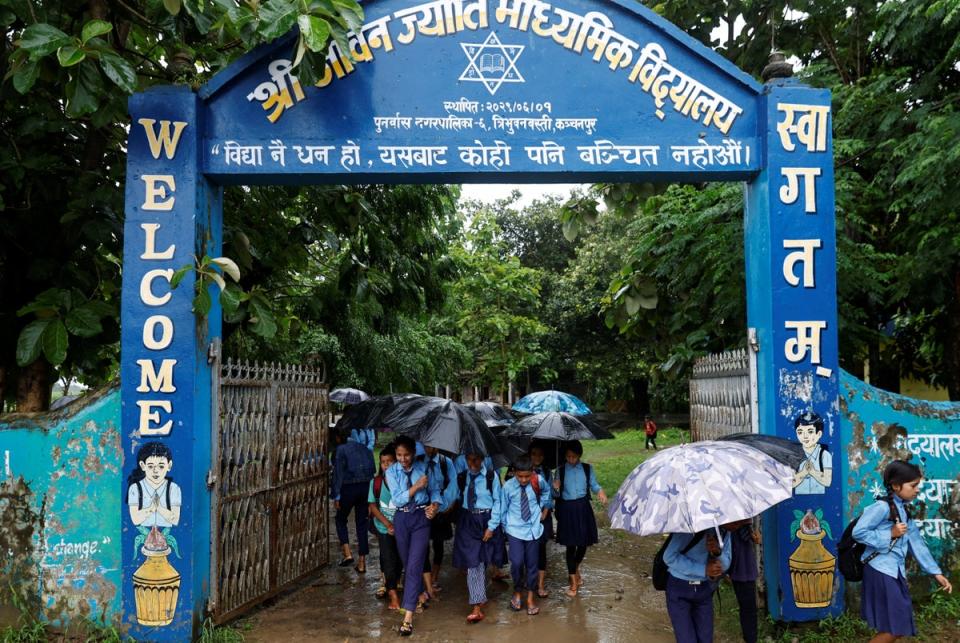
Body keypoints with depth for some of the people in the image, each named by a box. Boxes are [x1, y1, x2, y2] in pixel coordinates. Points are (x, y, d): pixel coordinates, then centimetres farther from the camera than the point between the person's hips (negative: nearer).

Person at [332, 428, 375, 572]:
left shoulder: (341, 449, -5)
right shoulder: (365, 449, 11)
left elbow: (338, 473, -9)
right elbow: (373, 470, 10)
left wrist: (336, 496, -8)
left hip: (349, 488, -4)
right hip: (366, 487, 5)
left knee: (340, 519, 16)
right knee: (362, 523, 10)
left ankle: (347, 552, 0)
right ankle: (361, 562, 9)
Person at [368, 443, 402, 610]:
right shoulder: (376, 482, -5)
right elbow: (373, 506, -3)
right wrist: (388, 524, -14)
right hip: (384, 528, 0)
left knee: (398, 560, 11)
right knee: (389, 560, -4)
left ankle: (390, 586, 33)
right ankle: (393, 596, 0)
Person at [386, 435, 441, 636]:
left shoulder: (423, 468, -3)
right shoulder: (391, 472, -5)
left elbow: (435, 488, 5)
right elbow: (398, 499, -12)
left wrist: (434, 505, -13)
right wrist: (417, 486, -21)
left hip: (421, 517, -2)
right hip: (401, 519, 2)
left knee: (414, 565, -10)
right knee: (407, 564, 16)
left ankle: (408, 616, -9)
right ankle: (420, 594, 44)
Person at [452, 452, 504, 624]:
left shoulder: (491, 476, -9)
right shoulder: (461, 477, 1)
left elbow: (497, 501, -7)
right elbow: (456, 498, 5)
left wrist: (491, 527, -9)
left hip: (486, 521, -2)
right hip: (467, 521, 2)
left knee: (480, 561, 6)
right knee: (472, 562, -5)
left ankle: (477, 603, 22)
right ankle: (477, 605, -1)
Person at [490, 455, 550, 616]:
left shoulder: (538, 481, -10)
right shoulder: (508, 486, -15)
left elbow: (546, 491, 15)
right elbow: (502, 508, -5)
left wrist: (543, 507, 12)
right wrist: (492, 527, -1)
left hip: (533, 528, 2)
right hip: (515, 530, -2)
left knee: (531, 564, 8)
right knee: (517, 562, -12)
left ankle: (530, 597, 25)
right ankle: (517, 592, 15)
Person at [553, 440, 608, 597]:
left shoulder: (587, 468, 2)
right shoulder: (560, 470, -1)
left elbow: (594, 484, 2)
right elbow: (557, 495, 0)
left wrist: (600, 491, -19)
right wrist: (556, 488, -22)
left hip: (583, 508, 2)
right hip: (567, 509, -2)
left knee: (583, 543, 10)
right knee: (570, 546, 0)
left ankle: (576, 569, 41)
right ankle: (573, 582, 11)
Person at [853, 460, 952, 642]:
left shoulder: (904, 511, 13)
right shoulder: (882, 506, -15)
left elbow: (917, 543, 14)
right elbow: (858, 532, -20)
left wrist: (936, 572, 12)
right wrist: (890, 534, -17)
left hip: (895, 572, 9)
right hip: (880, 571, -9)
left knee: (898, 625, 14)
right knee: (896, 626, -6)